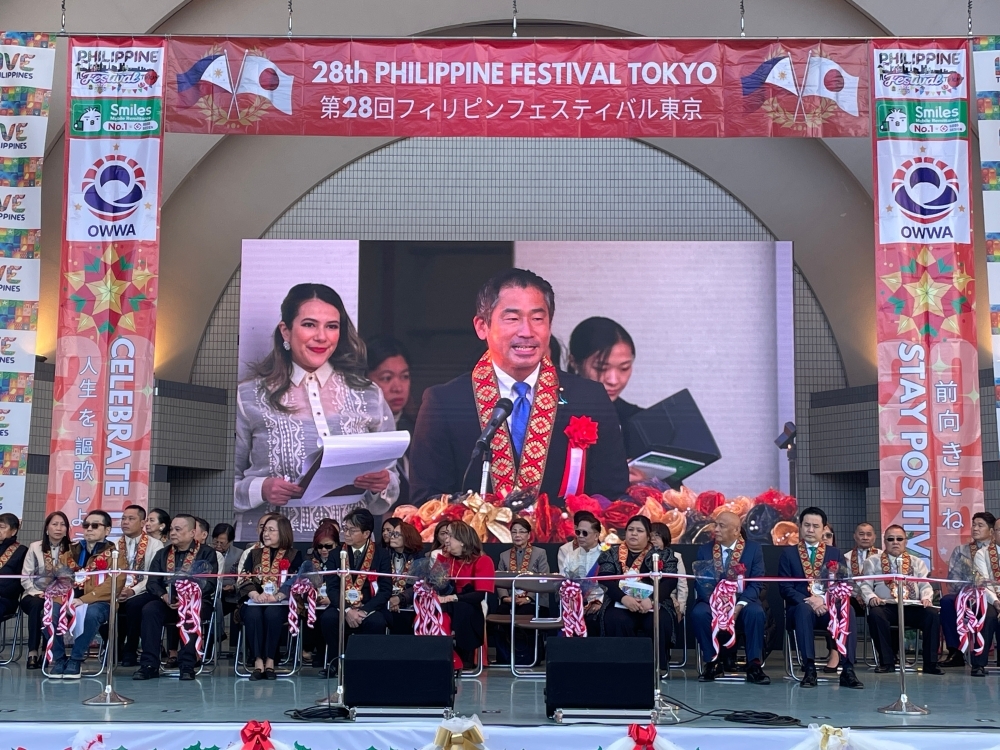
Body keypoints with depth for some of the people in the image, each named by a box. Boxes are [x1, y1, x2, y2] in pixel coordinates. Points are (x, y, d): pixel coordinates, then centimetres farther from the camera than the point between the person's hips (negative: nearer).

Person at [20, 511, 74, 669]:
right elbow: (26, 576, -2)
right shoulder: (35, 547, 4)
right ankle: (32, 652, -35)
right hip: (34, 596, 0)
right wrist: (36, 593, -15)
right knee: (37, 605, -36)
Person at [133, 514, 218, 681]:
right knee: (149, 609, -28)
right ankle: (149, 664, -27)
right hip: (167, 603, 3)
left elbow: (209, 583, -6)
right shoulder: (162, 554, 17)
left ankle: (187, 665, -32)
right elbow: (152, 582, 8)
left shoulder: (206, 553, 5)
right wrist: (163, 596, -14)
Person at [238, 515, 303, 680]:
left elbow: (294, 582, -4)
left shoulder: (294, 555, 9)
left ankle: (270, 661, -30)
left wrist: (275, 597, -21)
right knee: (253, 614, -32)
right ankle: (258, 661, -34)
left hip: (281, 604, -2)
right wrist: (255, 595, -17)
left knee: (272, 614, -36)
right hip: (255, 602, 2)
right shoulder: (255, 554, 19)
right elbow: (245, 578, 5)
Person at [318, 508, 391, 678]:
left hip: (370, 608, -2)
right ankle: (338, 660, -6)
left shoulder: (381, 555, 0)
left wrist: (364, 611, -20)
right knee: (328, 618, -31)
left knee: (376, 622, -35)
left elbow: (385, 590, -6)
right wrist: (347, 610, -22)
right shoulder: (336, 555, 5)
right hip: (342, 607, 2)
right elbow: (332, 588, -3)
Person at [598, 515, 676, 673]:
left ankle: (658, 666, -17)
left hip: (653, 604, 0)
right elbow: (605, 579, -1)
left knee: (659, 623, -32)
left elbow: (670, 581, -2)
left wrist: (651, 599, -20)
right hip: (621, 603, 0)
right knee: (618, 622, -33)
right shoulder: (612, 554, 14)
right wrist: (624, 598, -20)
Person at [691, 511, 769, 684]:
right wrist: (715, 604, -21)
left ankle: (754, 666, -22)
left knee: (756, 613, -34)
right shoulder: (704, 550, 7)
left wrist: (739, 605, -21)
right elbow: (700, 582, -1)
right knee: (698, 613, -31)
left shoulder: (753, 549, 3)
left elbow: (757, 583, -5)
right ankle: (713, 663, -15)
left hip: (743, 602, -1)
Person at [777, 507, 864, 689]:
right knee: (804, 609, -38)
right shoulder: (788, 553, 10)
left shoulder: (835, 554, 15)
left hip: (829, 608, 1)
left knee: (847, 610, -32)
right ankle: (809, 669, -38)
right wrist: (808, 601, -18)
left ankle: (847, 670, -34)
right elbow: (785, 588, 0)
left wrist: (823, 599, -16)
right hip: (800, 608, -1)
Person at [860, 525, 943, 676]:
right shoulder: (873, 562, 16)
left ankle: (930, 663, -19)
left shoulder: (917, 563, 23)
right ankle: (887, 662, -22)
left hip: (913, 607, 2)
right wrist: (871, 597, -15)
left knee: (933, 615, -28)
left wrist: (926, 598, -10)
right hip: (886, 606, -2)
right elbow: (866, 585, 7)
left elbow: (925, 585, 13)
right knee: (875, 614, -35)